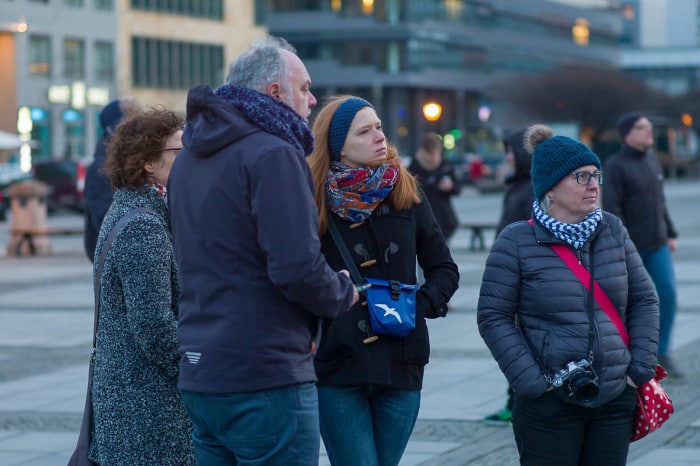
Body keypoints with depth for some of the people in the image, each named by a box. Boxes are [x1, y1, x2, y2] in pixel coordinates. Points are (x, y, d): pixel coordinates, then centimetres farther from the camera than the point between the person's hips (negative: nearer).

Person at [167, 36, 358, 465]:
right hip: (267, 379, -9)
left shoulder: (190, 158, 15)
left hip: (199, 375, 9)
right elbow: (298, 269, -22)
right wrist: (344, 293, -2)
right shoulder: (274, 156, -14)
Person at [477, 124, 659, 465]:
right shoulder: (516, 242, -4)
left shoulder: (613, 231, 8)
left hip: (617, 400, 4)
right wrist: (532, 382, -12)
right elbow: (493, 317, -6)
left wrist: (642, 367, 2)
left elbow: (644, 299, 12)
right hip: (549, 406, -4)